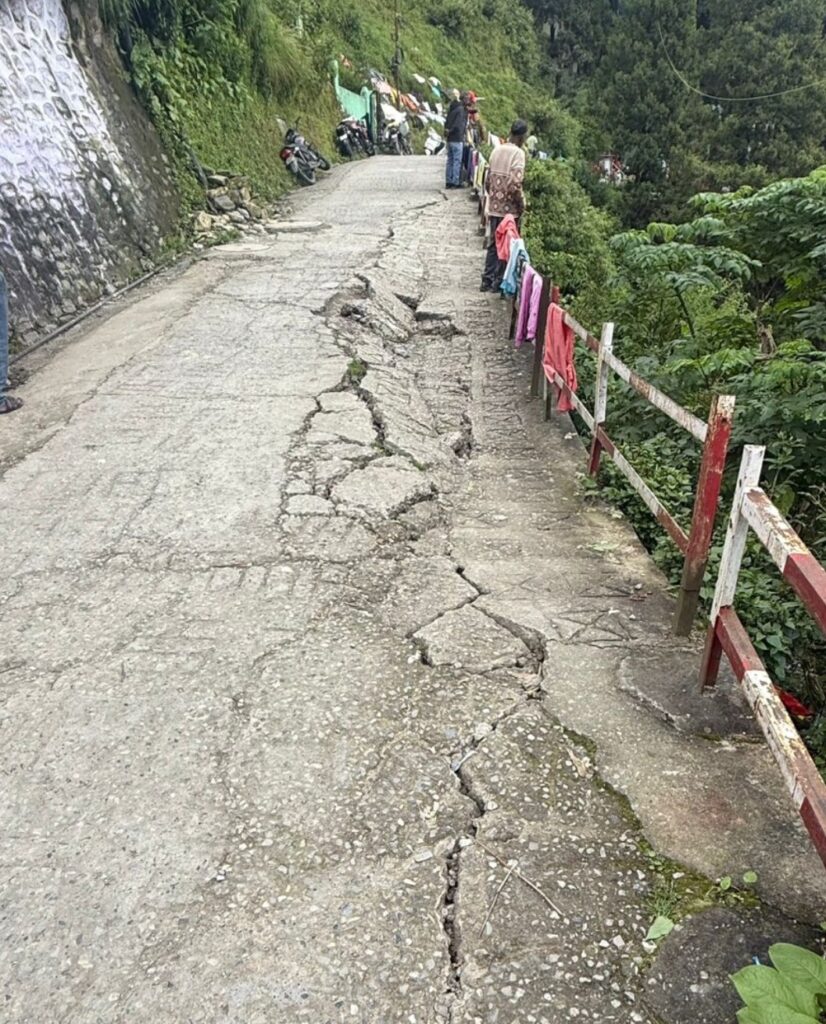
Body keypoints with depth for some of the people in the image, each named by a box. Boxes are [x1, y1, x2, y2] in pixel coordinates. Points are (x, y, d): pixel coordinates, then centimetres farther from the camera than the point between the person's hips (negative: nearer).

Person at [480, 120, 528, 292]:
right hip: (509, 208, -7)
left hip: (494, 207, 7)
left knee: (494, 244, 15)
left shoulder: (497, 150, 6)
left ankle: (487, 280, 18)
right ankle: (499, 282, 10)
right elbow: (515, 184, -25)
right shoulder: (518, 153, -15)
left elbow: (488, 179, 12)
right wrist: (521, 204, -11)